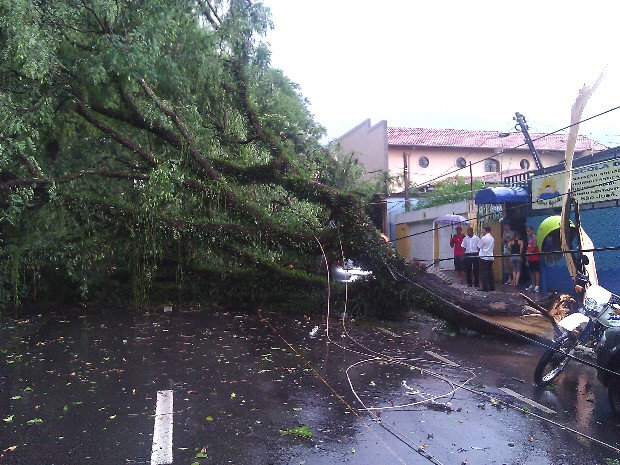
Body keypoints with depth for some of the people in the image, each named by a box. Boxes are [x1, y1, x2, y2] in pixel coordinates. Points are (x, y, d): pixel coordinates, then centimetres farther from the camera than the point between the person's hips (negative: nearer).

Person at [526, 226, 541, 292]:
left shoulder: (534, 237, -10)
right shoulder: (529, 238, 15)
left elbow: (534, 247, -15)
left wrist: (528, 253, -12)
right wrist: (527, 254, 4)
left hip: (535, 257, -8)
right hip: (530, 258, 8)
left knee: (536, 271, -5)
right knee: (532, 272, 12)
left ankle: (537, 286, -3)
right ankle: (533, 285, 19)